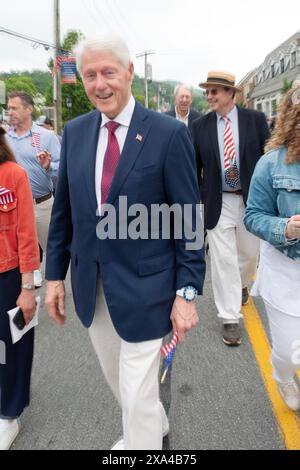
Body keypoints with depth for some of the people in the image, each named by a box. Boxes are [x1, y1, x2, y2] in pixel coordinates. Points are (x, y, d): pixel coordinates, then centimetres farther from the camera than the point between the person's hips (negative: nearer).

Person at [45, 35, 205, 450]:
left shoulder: (169, 133, -11)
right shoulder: (74, 132, 4)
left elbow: (189, 219, -10)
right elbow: (63, 209, 8)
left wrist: (187, 291, -11)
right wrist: (55, 273, 8)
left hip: (143, 285, -5)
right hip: (91, 286, 6)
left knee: (137, 395, 5)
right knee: (118, 381, 24)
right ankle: (156, 425, 53)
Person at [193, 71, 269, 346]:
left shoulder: (255, 119, -1)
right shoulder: (200, 126, 1)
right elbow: (195, 168, 4)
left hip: (250, 199, 1)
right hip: (218, 202, -1)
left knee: (249, 253, 17)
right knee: (223, 259, 0)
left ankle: (241, 284, 51)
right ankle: (230, 318, 11)